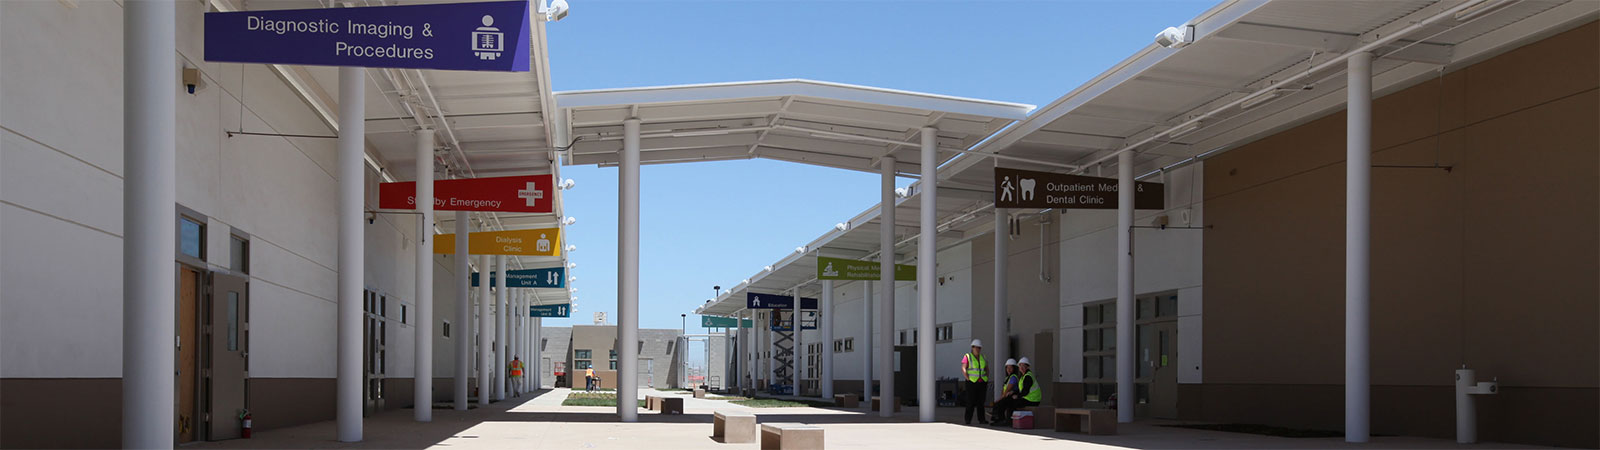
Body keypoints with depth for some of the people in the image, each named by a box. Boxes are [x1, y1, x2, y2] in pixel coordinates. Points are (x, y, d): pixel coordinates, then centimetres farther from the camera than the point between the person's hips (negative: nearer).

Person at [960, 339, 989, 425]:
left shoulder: (982, 357, 14)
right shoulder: (967, 357, -1)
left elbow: (987, 369, 20)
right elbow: (963, 369, -9)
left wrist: (987, 379, 10)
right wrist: (968, 379, -15)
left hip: (982, 382, 5)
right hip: (972, 382, -5)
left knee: (981, 401, 3)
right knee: (971, 402, -7)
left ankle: (981, 419, 6)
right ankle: (968, 420, -1)